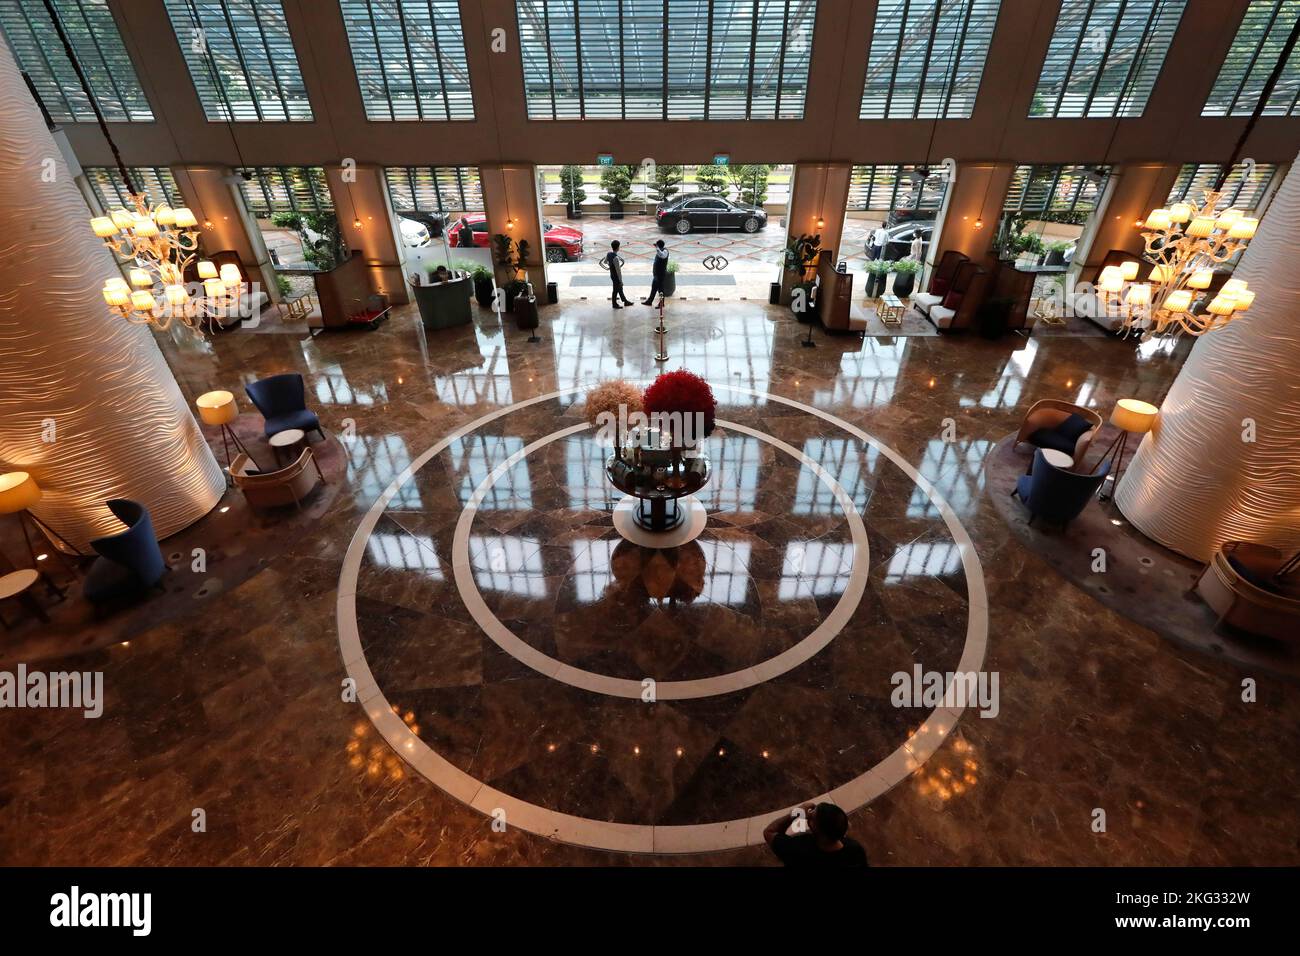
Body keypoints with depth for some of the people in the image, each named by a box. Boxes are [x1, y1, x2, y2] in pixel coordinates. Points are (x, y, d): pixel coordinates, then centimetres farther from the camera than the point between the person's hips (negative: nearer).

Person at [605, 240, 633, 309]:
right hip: (616, 276, -9)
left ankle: (625, 301, 37)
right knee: (616, 290, 10)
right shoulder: (616, 258, -31)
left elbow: (605, 261, 13)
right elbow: (618, 270, -27)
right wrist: (621, 280, -20)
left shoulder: (609, 253, -6)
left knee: (620, 288, 22)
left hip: (612, 274, 9)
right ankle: (615, 304, 27)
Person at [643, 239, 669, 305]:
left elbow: (662, 255, -44)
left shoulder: (665, 251, -19)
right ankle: (649, 301, 30)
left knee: (660, 289, 1)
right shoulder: (660, 250, 9)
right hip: (656, 273, 9)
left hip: (661, 274, -9)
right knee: (653, 288, 19)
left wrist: (657, 247, -44)